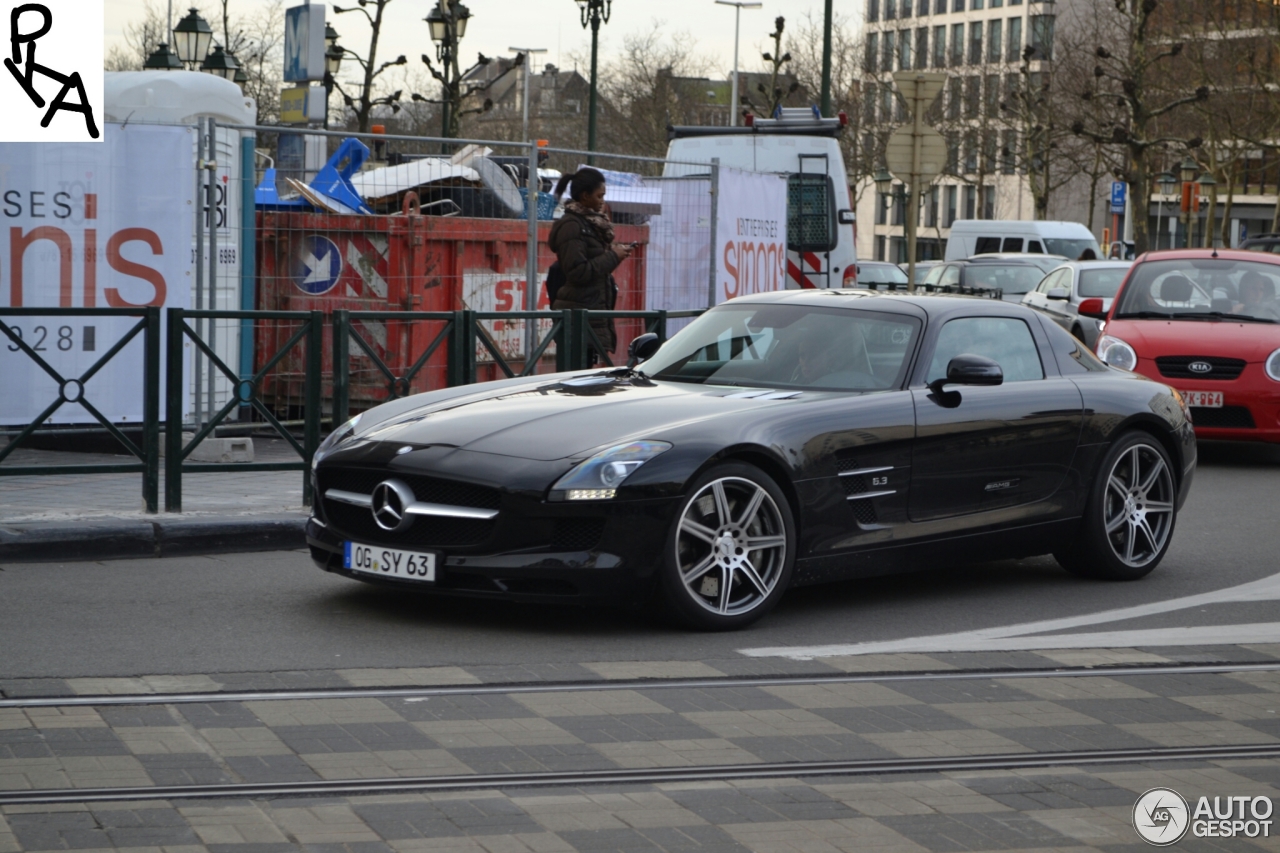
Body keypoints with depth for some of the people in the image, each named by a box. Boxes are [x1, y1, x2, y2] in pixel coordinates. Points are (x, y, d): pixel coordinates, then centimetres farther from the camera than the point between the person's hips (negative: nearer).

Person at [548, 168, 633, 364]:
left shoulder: (590, 223, 17)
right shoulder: (571, 226, -12)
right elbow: (578, 272, -19)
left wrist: (614, 253, 7)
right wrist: (612, 256, -13)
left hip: (594, 309, 9)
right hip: (579, 311, -9)